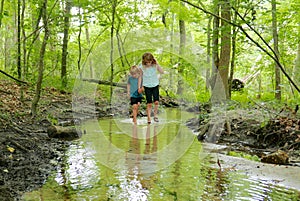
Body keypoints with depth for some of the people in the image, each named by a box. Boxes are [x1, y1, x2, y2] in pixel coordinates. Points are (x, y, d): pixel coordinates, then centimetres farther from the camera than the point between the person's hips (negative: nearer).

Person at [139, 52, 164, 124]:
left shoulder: (155, 66, -10)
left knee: (156, 101, -9)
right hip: (147, 86, 0)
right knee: (149, 103, 0)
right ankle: (148, 117, 10)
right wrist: (139, 86, -1)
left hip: (155, 85, 1)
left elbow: (162, 72, -21)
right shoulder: (142, 67, -10)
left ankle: (155, 114, 12)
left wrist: (157, 64, -24)